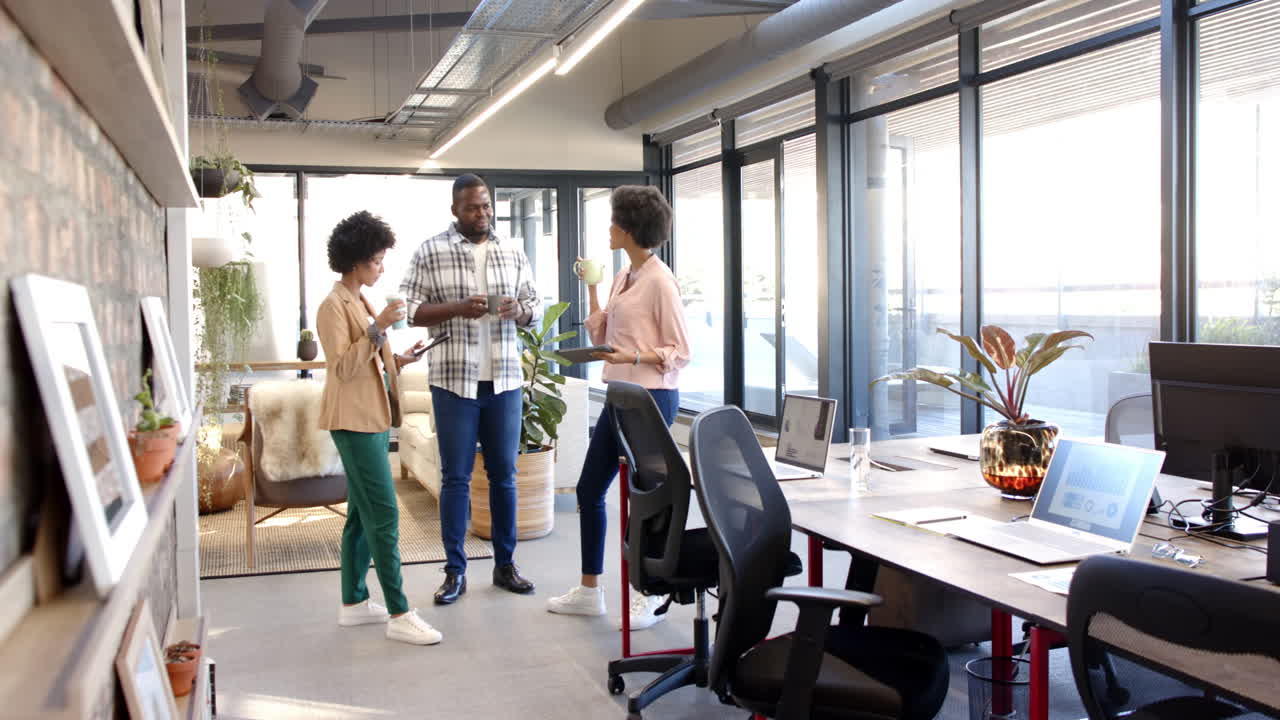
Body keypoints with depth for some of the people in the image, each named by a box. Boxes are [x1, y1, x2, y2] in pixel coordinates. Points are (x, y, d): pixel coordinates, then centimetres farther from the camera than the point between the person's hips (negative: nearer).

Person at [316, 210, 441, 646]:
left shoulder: (362, 302, 17)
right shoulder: (334, 306, -11)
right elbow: (343, 368, -19)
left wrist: (397, 361, 7)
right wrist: (378, 328, -25)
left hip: (374, 419, 9)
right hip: (355, 421, -9)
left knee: (362, 514, 13)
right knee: (384, 515, -10)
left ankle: (354, 603, 21)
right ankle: (399, 615, -8)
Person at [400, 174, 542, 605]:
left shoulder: (513, 253, 9)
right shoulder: (430, 252, -1)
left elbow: (535, 308, 11)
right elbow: (409, 310, -5)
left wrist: (518, 311, -12)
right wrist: (456, 308, -19)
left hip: (504, 379, 3)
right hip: (453, 381, -3)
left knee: (504, 474, 9)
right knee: (455, 478, 2)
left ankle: (505, 564, 20)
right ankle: (455, 571, 11)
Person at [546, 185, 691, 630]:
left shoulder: (659, 281, -14)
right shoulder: (625, 277, 12)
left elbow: (680, 352, -13)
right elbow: (603, 337, 14)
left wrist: (635, 356, -26)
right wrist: (592, 288, 13)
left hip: (651, 397, -9)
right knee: (589, 489, 13)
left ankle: (653, 597, 20)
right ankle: (589, 592, 25)